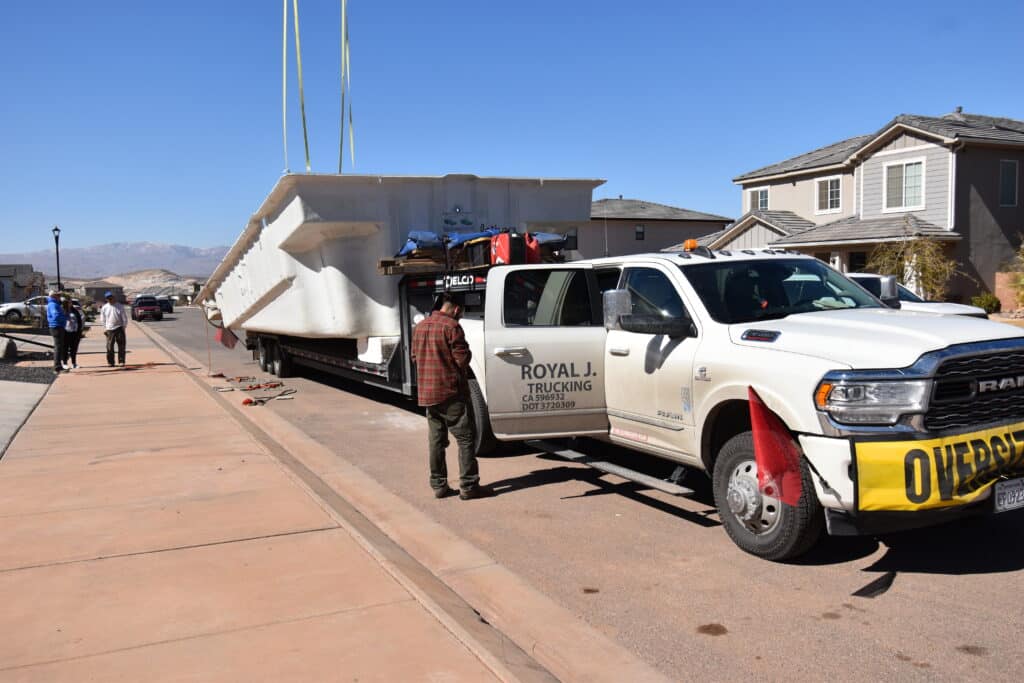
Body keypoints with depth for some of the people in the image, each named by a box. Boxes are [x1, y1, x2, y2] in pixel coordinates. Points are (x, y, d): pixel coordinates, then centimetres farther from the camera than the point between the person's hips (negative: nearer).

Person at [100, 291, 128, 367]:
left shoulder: (120, 306, 1)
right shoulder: (104, 308, 5)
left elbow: (124, 317, 3)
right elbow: (103, 319, 10)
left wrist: (124, 326, -3)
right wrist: (104, 328, 5)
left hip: (119, 328, -1)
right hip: (109, 329, 1)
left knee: (121, 346, -2)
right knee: (109, 346, 1)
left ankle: (121, 361, 4)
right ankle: (110, 362, 9)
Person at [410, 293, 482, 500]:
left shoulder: (420, 327, 11)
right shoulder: (451, 326, -13)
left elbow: (415, 357, 18)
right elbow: (462, 359, -14)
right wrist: (468, 353, 6)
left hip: (427, 393, 7)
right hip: (451, 393, -7)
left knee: (436, 440, 13)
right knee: (465, 438, 0)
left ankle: (439, 485, 16)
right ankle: (468, 486, 1)